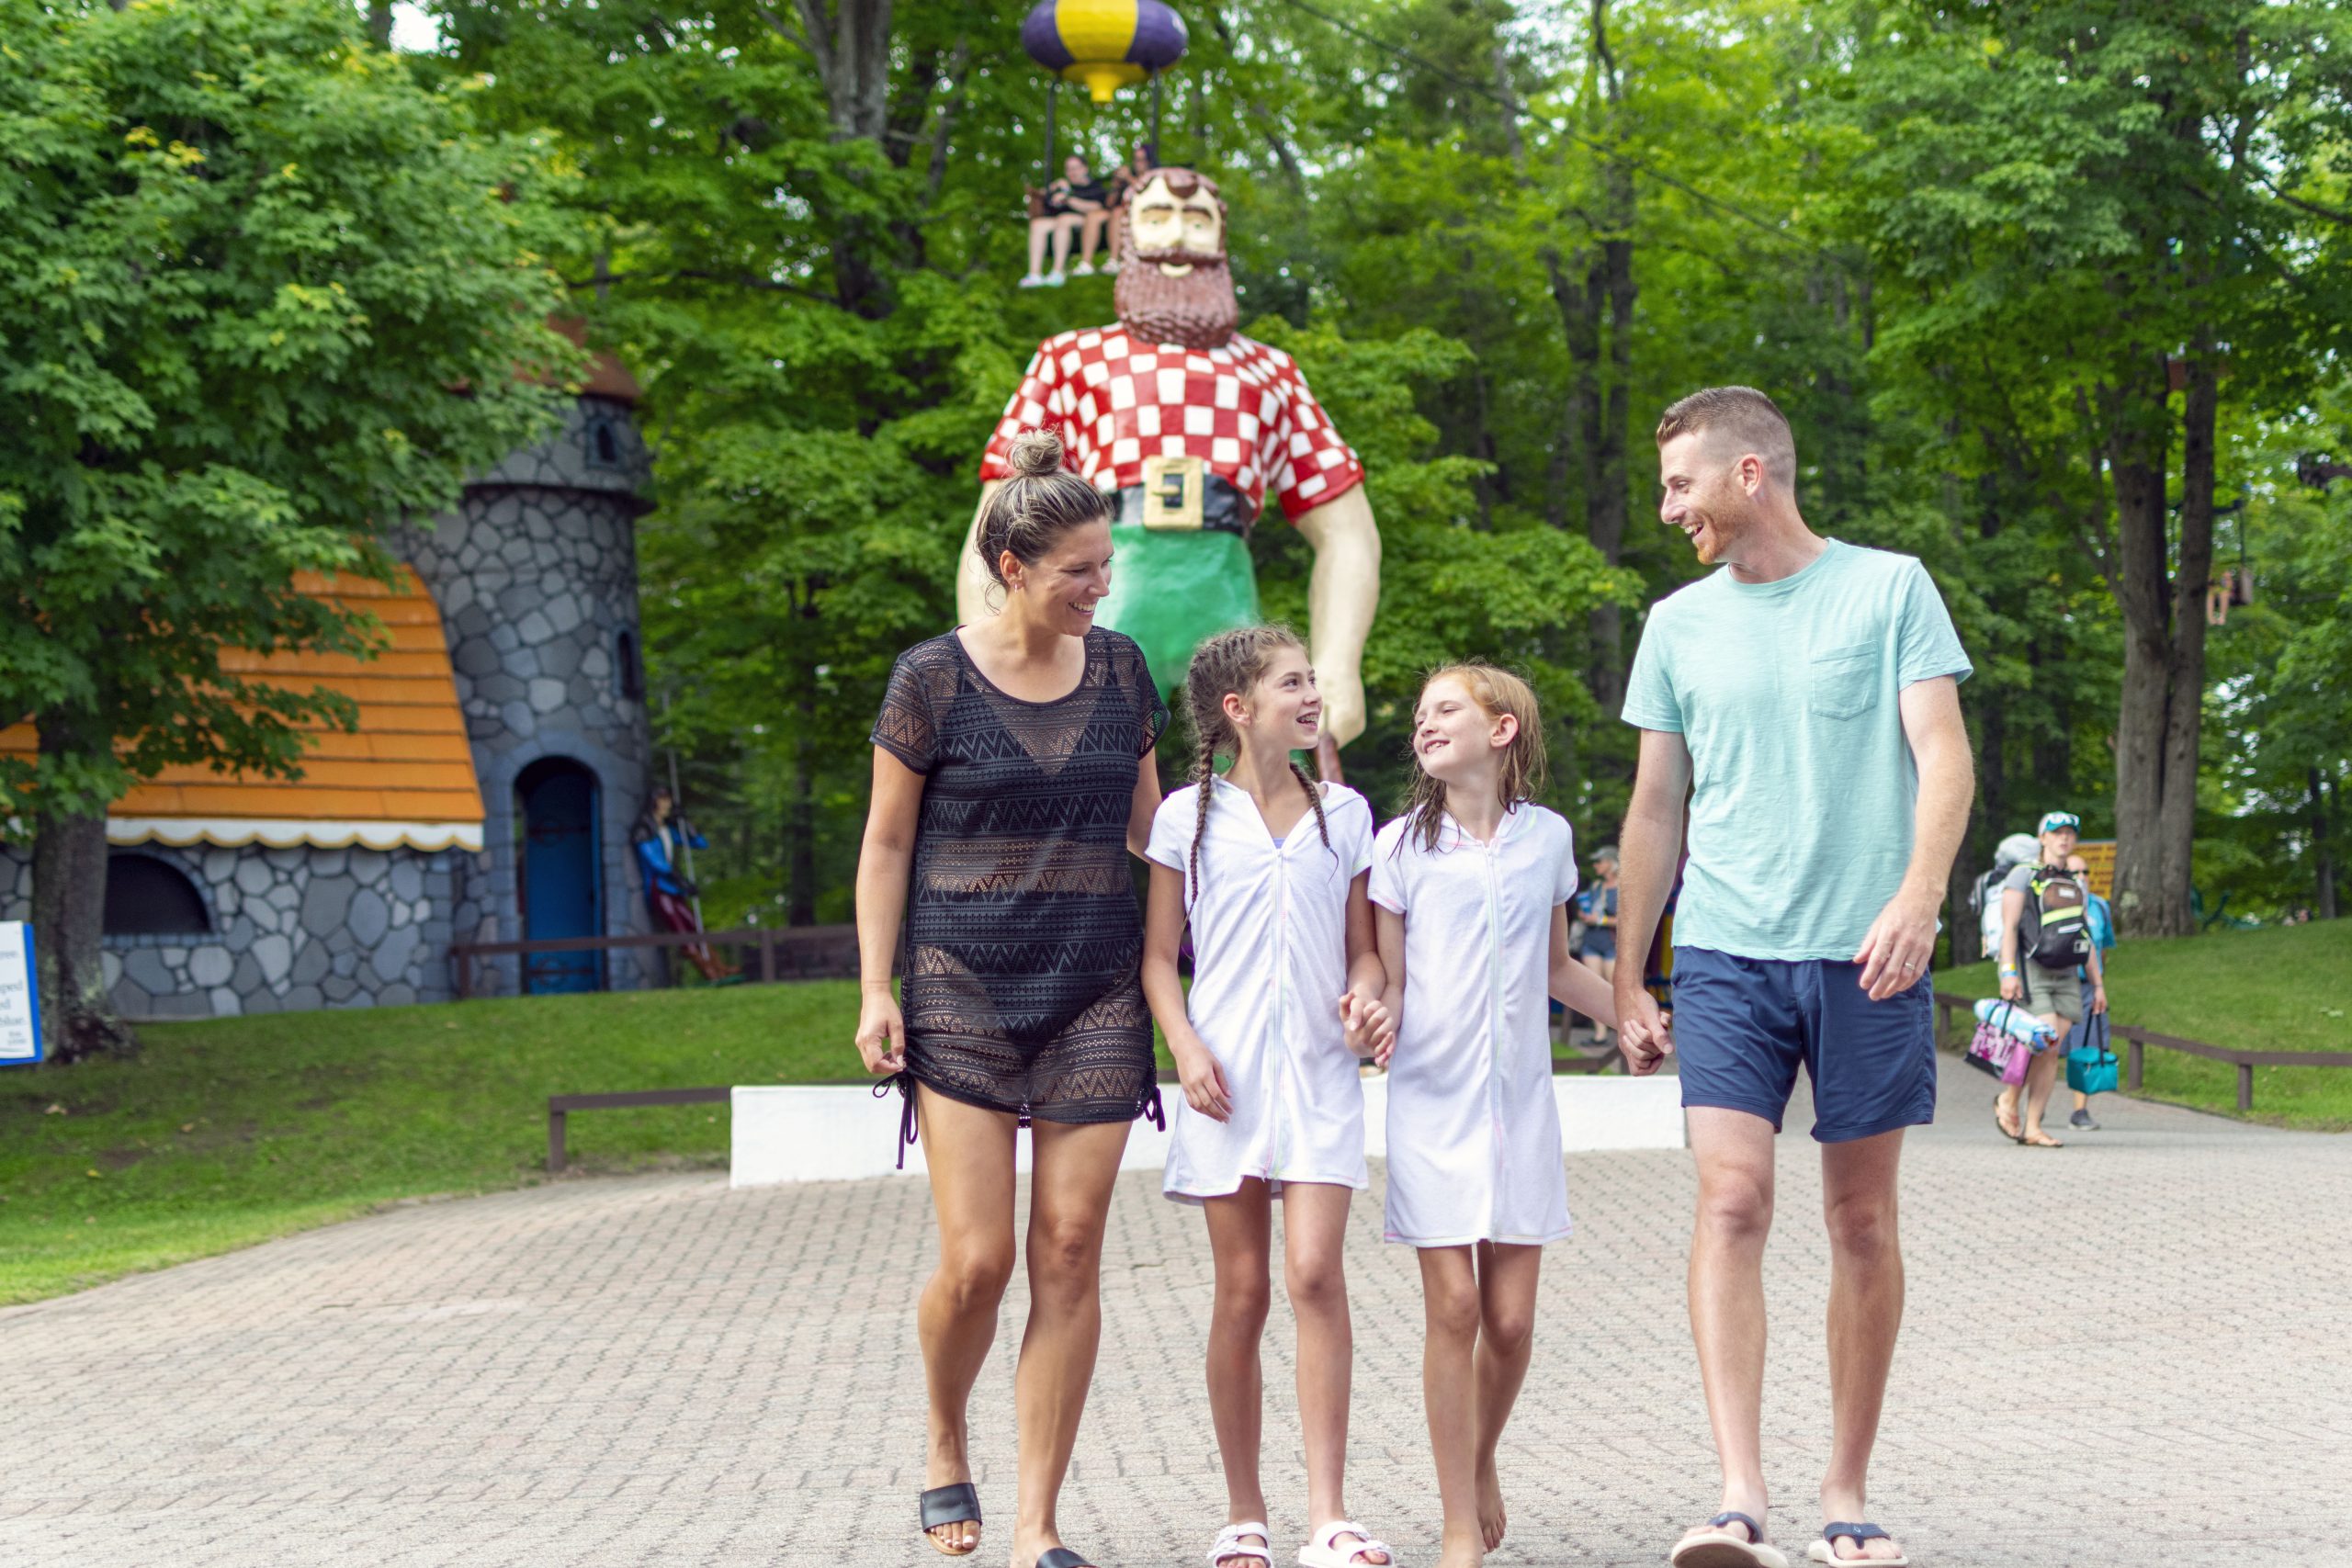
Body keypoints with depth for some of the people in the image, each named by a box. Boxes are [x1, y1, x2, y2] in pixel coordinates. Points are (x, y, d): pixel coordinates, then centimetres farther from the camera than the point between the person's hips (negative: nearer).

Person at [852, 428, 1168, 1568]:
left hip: (1097, 991, 3)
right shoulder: (932, 680, -4)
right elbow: (886, 845, 2)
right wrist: (875, 992, -3)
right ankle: (945, 1447, 23)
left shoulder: (1120, 670, 7)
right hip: (964, 990, -3)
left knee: (1069, 1256, -1)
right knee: (976, 1260, -7)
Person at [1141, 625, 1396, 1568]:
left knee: (1316, 1274, -13)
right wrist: (1185, 1047, -9)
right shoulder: (1189, 817, 4)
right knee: (1242, 1290, 2)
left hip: (1319, 1074, 1)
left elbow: (1361, 949, 15)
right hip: (1227, 1077, -1)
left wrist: (1365, 999, -6)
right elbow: (1159, 957, 6)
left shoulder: (1343, 814, 10)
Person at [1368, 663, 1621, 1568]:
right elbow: (1389, 981, 3)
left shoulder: (1548, 837, 8)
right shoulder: (1403, 845, 2)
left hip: (1521, 1099, 2)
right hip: (1432, 1096, -2)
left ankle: (1482, 1461, 29)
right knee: (1452, 1307, -7)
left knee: (1511, 1319, 0)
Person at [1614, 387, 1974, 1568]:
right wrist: (1625, 981, 15)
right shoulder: (1679, 625, 11)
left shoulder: (1888, 589, 2)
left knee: (1863, 1221, 4)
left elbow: (1943, 757, -5)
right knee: (1732, 1203, -13)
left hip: (1866, 954, -2)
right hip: (1724, 952, 2)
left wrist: (1919, 895, -21)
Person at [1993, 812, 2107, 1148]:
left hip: (2066, 977, 6)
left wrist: (2098, 984, 18)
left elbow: (2086, 939, 23)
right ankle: (2008, 1100, 0)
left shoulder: (2078, 885, 21)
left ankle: (2032, 1128, -1)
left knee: (2052, 1054, -2)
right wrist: (2008, 971, -16)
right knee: (2047, 1041, -20)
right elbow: (2009, 927, -5)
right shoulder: (2023, 875, 3)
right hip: (2031, 971, -6)